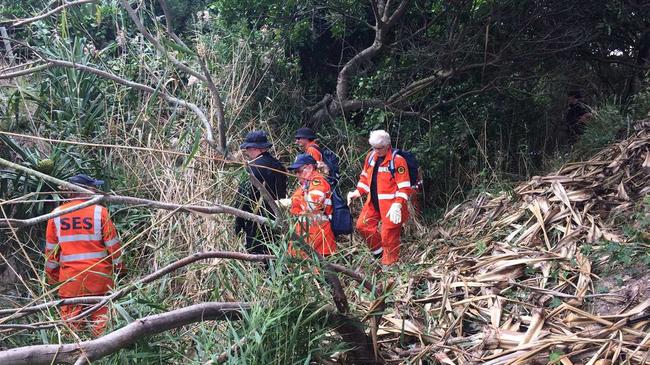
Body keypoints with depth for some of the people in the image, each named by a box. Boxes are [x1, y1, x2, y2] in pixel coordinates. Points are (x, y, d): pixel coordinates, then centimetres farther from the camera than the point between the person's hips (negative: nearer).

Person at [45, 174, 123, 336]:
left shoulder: (56, 214, 2)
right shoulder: (99, 211, -7)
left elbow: (51, 248, 8)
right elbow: (112, 243, -4)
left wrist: (51, 274, 18)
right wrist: (118, 266, 9)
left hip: (70, 276, 2)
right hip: (98, 274, -2)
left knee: (70, 316, 8)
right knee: (100, 313, 6)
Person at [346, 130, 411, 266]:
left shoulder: (398, 161, -17)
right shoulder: (371, 157, 5)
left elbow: (404, 187, -18)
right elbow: (365, 176, 19)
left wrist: (397, 205, -28)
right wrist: (358, 192, 6)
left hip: (390, 205, -7)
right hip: (373, 202, 8)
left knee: (388, 235, -1)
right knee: (363, 225, 12)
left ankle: (389, 265, 17)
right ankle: (379, 252, 32)